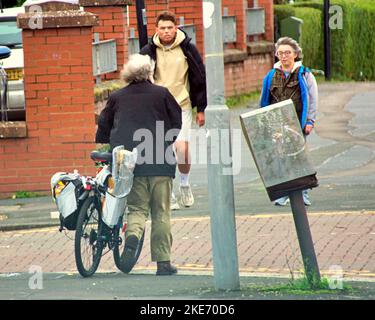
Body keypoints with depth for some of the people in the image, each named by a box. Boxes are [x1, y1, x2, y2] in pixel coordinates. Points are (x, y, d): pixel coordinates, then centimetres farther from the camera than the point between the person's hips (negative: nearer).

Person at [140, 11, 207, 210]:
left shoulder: (187, 49, 1)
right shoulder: (148, 52, 1)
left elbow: (200, 79, 6)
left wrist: (201, 109, 5)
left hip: (182, 106, -1)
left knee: (182, 148, -11)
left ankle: (184, 184, 14)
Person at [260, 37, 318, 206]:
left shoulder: (304, 75, 5)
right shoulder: (271, 76, 11)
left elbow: (313, 99, 4)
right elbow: (264, 101, 16)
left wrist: (309, 121, -3)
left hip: (297, 124, -2)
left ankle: (302, 193, 7)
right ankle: (283, 194, 2)